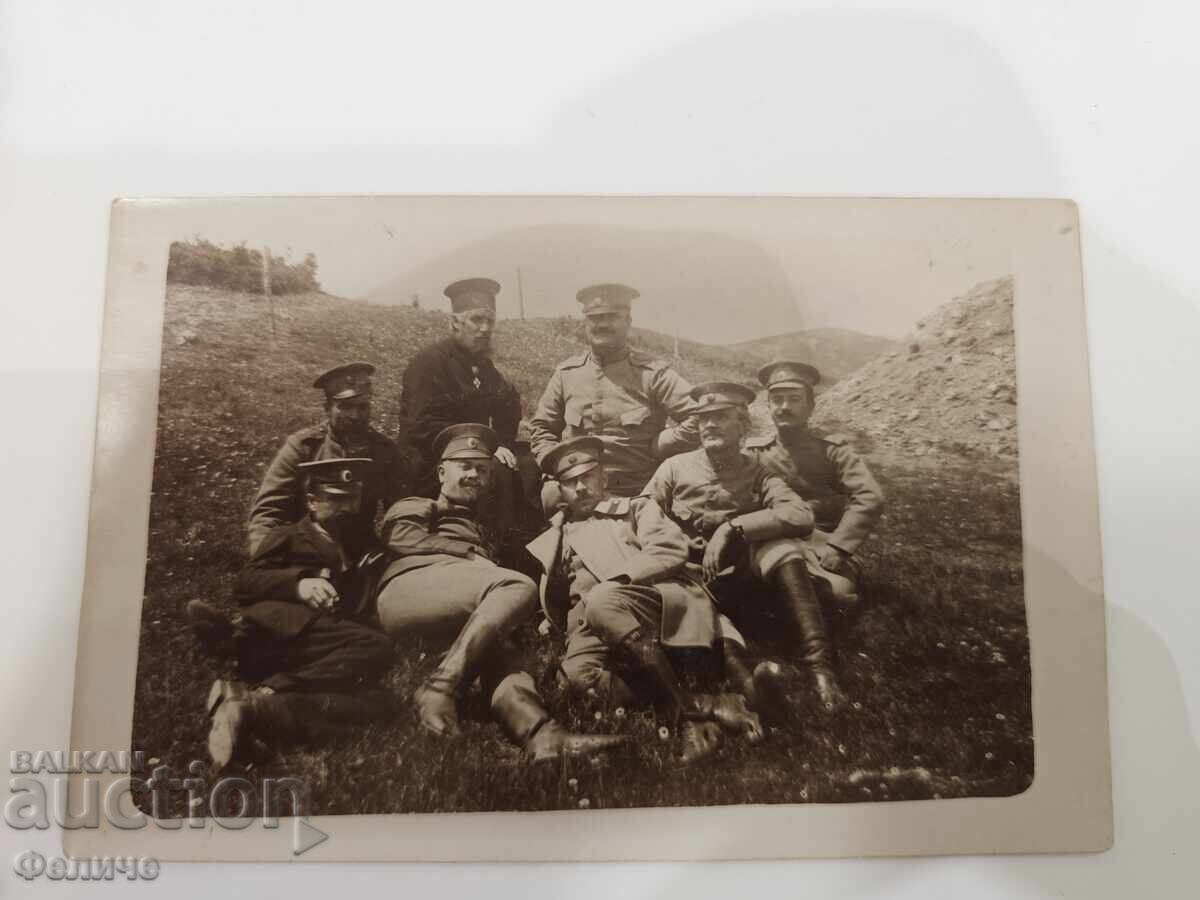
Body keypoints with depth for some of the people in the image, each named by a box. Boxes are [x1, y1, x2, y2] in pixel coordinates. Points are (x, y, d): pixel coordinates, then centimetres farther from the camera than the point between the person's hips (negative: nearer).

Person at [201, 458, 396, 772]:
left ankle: (251, 707, -40)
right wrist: (296, 584, -12)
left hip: (317, 661, 4)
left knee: (374, 703, -29)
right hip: (278, 631, -4)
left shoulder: (366, 551, 34)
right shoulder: (288, 536, 21)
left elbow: (367, 613, 26)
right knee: (374, 648, -30)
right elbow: (245, 584, 6)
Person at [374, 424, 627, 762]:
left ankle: (539, 733, -59)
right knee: (518, 587, -30)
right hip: (408, 588, -4)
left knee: (496, 650, -32)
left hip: (452, 627, 5)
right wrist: (470, 555, -2)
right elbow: (399, 535, 4)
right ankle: (439, 691, -37)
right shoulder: (417, 506, 28)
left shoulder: (485, 533, 45)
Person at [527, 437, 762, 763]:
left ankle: (687, 707, -27)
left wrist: (616, 580, -9)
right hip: (591, 623, 2)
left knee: (601, 601, -36)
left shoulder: (637, 508, 23)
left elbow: (671, 549, 3)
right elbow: (553, 601, 28)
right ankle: (695, 711, -33)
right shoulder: (556, 538, 32)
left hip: (660, 602, -2)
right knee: (579, 672, -32)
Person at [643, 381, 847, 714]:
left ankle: (818, 667, -35)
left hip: (741, 579, 1)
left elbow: (801, 515, -12)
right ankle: (740, 669, -59)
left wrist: (732, 527, -23)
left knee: (780, 544, -27)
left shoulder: (756, 472, 7)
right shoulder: (675, 467, 7)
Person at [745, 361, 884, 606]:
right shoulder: (753, 450, 12)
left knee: (838, 589, -30)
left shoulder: (832, 448, 8)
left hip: (822, 546, 1)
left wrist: (836, 547, -16)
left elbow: (870, 498, -5)